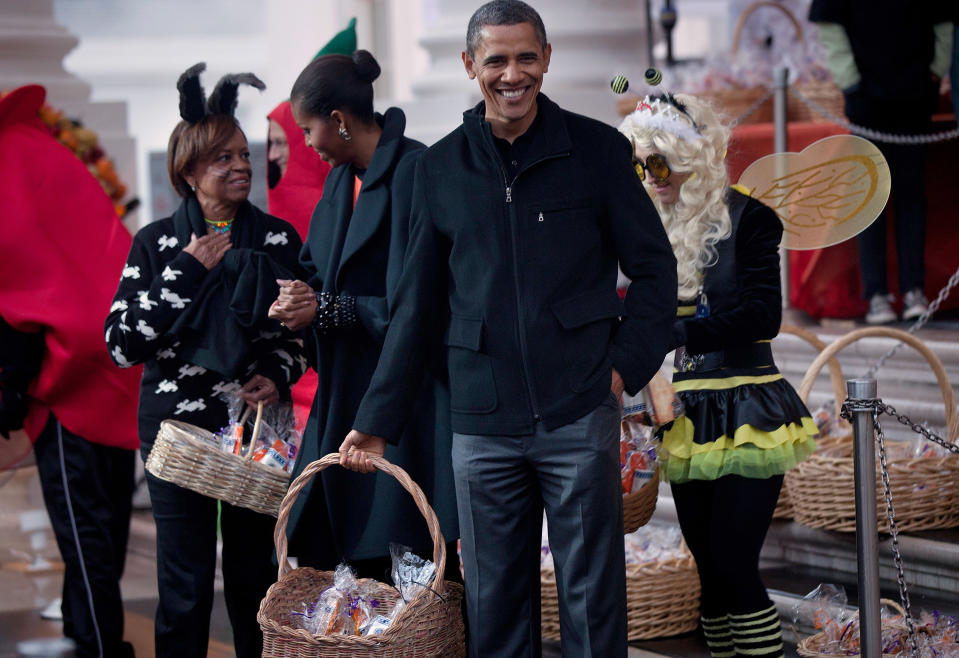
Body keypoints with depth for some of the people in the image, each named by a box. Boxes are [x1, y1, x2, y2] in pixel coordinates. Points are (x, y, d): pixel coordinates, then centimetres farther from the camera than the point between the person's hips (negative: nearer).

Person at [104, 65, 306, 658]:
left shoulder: (277, 238, 5)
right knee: (186, 583, -1)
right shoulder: (157, 243, 2)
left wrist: (277, 377, -6)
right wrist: (187, 272, -10)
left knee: (254, 575, 4)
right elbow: (121, 343, -5)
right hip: (176, 425, -1)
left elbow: (297, 330, 14)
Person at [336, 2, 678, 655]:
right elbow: (417, 304, 13)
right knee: (494, 601, 7)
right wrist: (377, 420, 10)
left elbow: (655, 269, 7)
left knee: (592, 595, 3)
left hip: (580, 413, -2)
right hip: (483, 424, 2)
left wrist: (626, 363, -6)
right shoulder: (441, 168, 8)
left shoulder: (598, 149, 1)